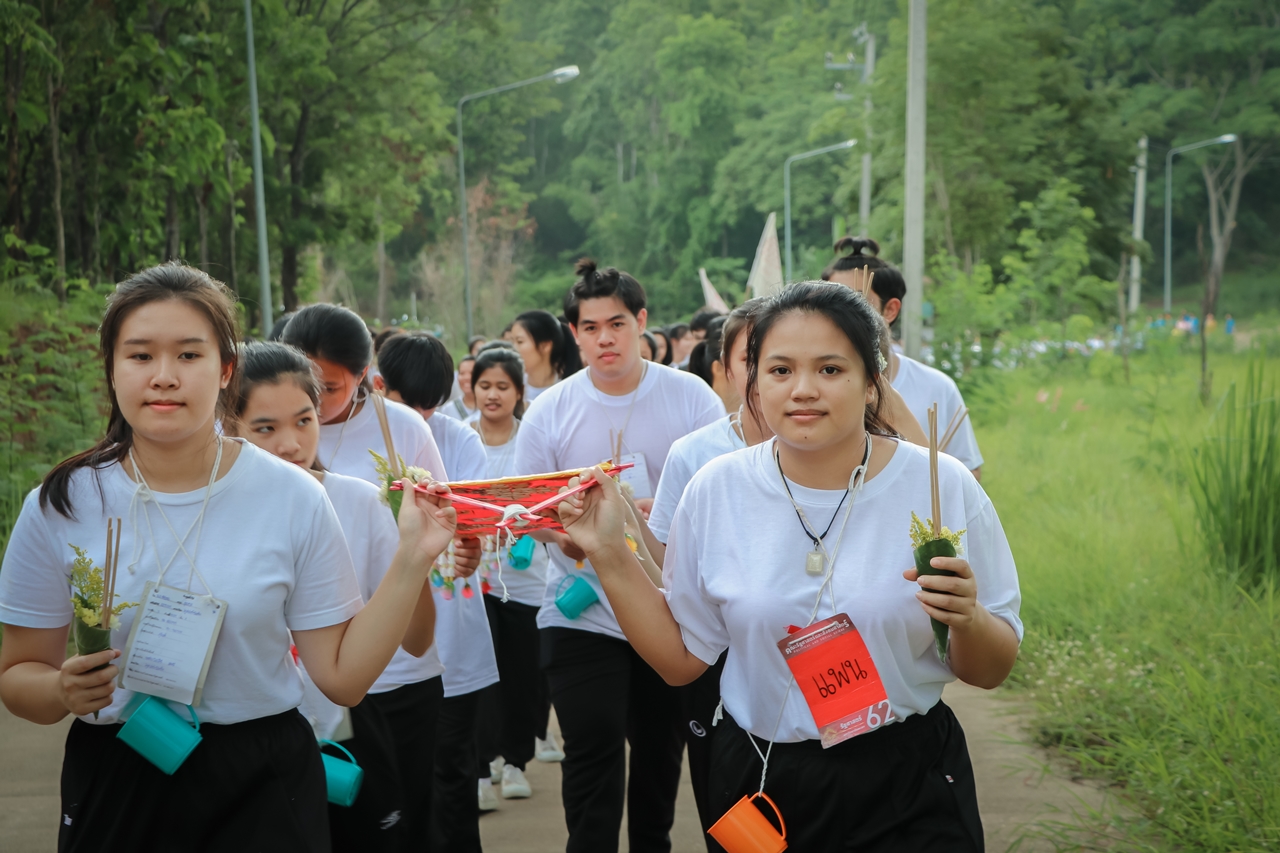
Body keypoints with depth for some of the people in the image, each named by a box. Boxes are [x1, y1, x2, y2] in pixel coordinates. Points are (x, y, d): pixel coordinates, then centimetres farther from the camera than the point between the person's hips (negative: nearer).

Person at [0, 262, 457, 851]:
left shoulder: (293, 497, -7)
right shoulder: (61, 505, -6)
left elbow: (342, 677, -6)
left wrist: (410, 562, -15)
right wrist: (64, 690, -20)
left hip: (262, 785, -1)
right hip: (113, 777, 1)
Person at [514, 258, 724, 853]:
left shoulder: (691, 398, -3)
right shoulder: (550, 410, -1)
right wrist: (562, 534, -19)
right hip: (582, 612, -1)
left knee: (660, 748, 15)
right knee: (593, 752, -9)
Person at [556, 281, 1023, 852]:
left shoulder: (942, 487, -10)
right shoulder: (716, 492, -6)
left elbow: (991, 672, -2)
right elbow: (681, 659, 2)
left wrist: (967, 621, -24)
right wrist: (610, 556, -7)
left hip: (908, 790, -2)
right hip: (757, 782, 2)